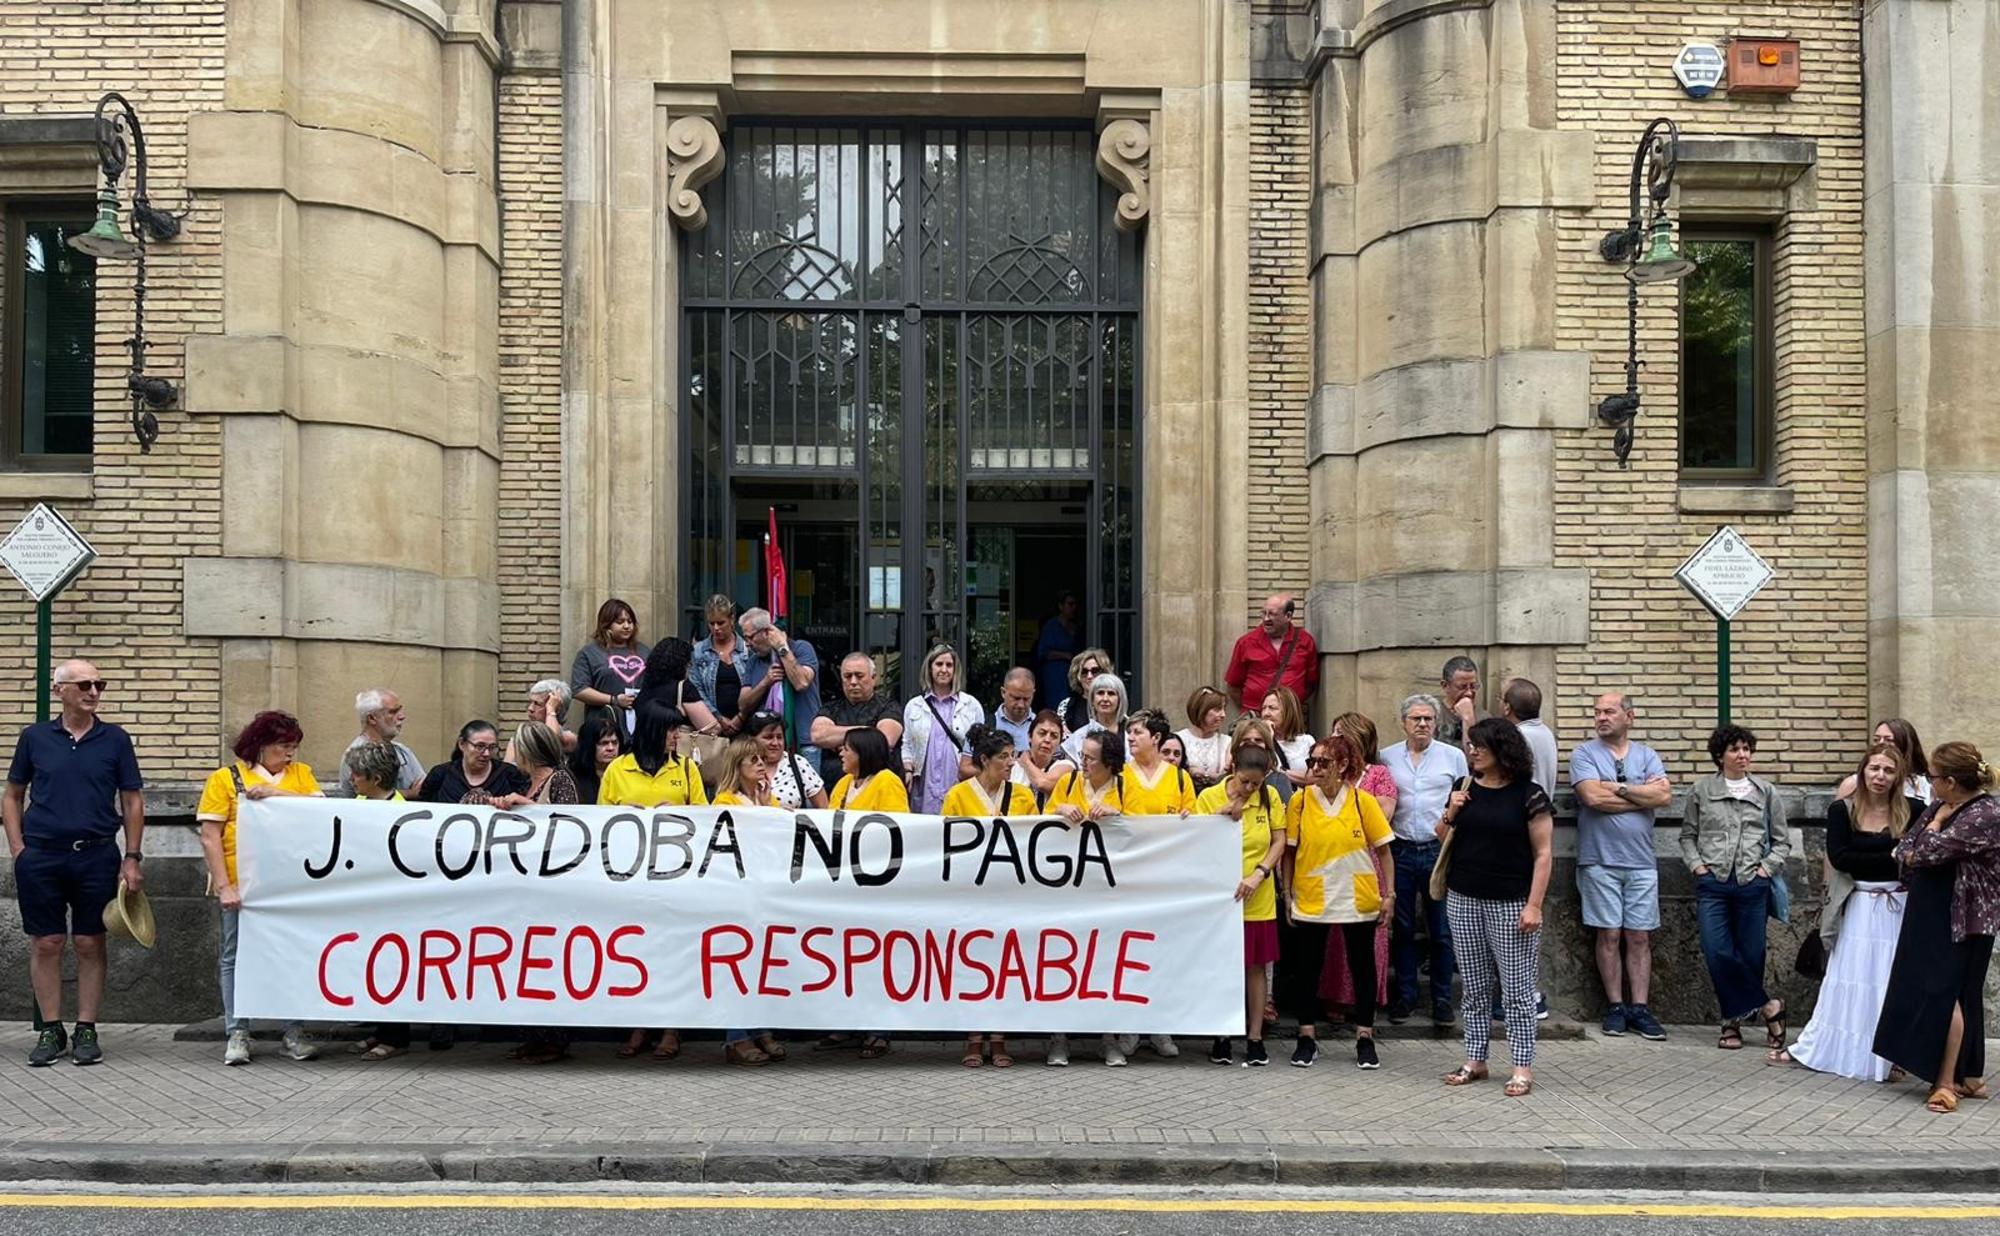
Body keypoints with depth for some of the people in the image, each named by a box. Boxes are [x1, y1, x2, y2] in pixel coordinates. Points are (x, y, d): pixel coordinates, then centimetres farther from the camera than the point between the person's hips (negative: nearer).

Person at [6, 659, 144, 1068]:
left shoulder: (115, 739, 4)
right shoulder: (34, 738, 5)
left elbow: (133, 801, 6)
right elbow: (12, 796, 12)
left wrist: (132, 858, 0)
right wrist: (18, 848, 0)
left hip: (97, 855, 0)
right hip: (41, 856, 0)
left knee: (90, 944, 3)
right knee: (45, 944, 4)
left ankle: (86, 1031, 11)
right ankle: (50, 1031, 14)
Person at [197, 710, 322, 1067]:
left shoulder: (300, 773, 11)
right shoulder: (225, 778, 1)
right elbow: (209, 838, -3)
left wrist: (276, 792, -16)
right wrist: (224, 887, -10)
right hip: (242, 887, -2)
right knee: (235, 957, 5)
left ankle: (294, 1033, 12)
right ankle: (237, 1035, 13)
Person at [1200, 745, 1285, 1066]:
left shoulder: (1270, 798, 1)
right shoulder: (1209, 797, -6)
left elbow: (1279, 841, 1)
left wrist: (1258, 875, -12)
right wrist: (1222, 817, -22)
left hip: (1258, 899, 2)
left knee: (1255, 967, 7)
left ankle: (1255, 1038, 14)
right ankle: (1222, 1037, 16)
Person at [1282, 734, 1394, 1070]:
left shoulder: (1363, 802, -6)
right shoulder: (1300, 800, -5)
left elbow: (1383, 850, 0)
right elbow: (1289, 851, 1)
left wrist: (1389, 893, -3)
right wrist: (1288, 892, 0)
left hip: (1358, 900, 0)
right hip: (1311, 900, 0)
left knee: (1362, 967, 10)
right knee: (1308, 967, 8)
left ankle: (1365, 1037, 22)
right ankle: (1307, 1036, 20)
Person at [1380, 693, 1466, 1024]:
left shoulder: (1453, 757, 4)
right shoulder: (1387, 758, 7)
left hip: (1439, 850, -1)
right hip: (1400, 851, 1)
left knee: (1442, 930, 3)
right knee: (1402, 928, 7)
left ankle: (1442, 999, 12)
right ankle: (1405, 995, 16)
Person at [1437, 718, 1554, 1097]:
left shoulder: (1529, 795, -6)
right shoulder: (1466, 790, 9)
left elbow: (1543, 854, -6)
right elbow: (1443, 838, 19)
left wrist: (1534, 905, -13)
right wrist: (1450, 814, -3)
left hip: (1511, 904, -5)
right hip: (1464, 900, 5)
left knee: (1517, 989, -1)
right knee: (1475, 987, 11)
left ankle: (1523, 1066, 5)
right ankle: (1475, 1060, 19)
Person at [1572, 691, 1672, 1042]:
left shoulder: (1647, 756, 10)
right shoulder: (1584, 755, 2)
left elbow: (1664, 795, -7)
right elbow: (1593, 797, -15)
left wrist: (1618, 788, -10)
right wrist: (1642, 796, -7)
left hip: (1641, 861, 3)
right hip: (1600, 860, -2)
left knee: (1640, 937, 3)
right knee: (1609, 935, 0)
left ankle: (1639, 1008, 7)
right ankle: (1615, 1007, 8)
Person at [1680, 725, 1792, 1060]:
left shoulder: (1766, 792, 9)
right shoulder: (1700, 791, 8)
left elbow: (1782, 840, 13)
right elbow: (1688, 835, 14)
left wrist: (1768, 866, -1)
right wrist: (1696, 864, 0)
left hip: (1752, 883, 0)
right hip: (1713, 883, 0)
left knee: (1751, 955, 0)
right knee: (1717, 952, -13)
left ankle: (1735, 1019, 15)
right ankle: (1767, 1008, 0)